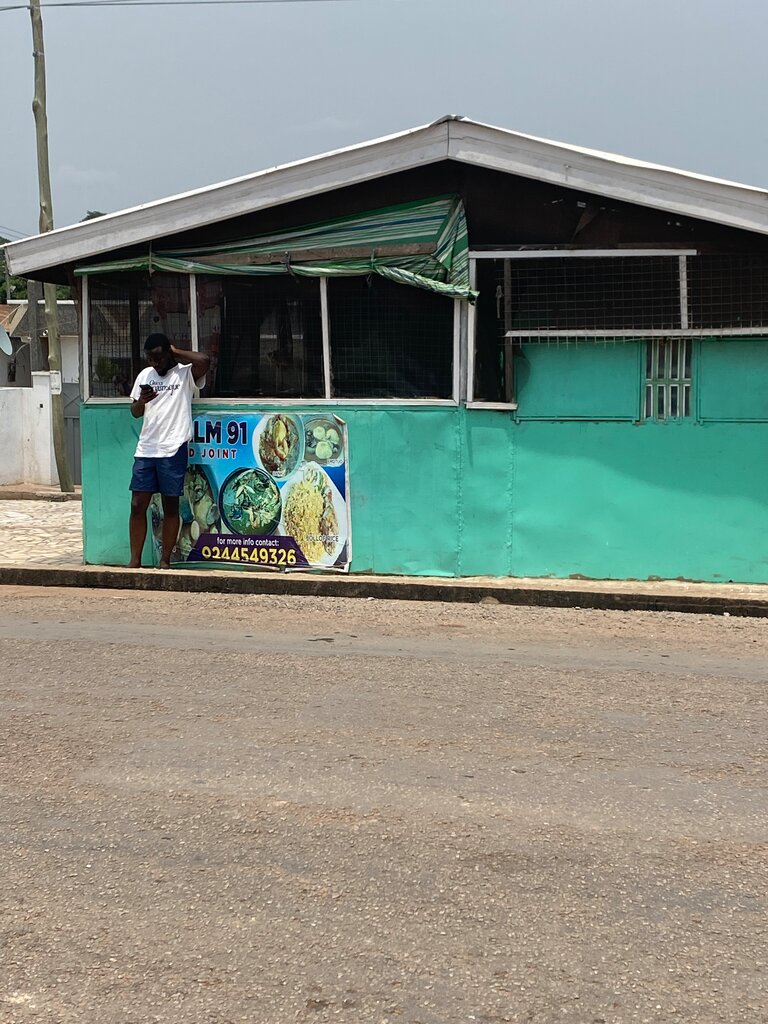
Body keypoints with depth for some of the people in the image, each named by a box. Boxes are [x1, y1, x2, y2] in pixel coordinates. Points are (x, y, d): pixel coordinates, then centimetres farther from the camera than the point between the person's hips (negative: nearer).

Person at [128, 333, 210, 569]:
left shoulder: (185, 373, -2)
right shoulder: (145, 375, 15)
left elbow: (204, 361, -24)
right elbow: (135, 412, 19)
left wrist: (176, 352, -9)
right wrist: (141, 401, -4)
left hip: (173, 450, -5)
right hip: (145, 449, 5)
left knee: (170, 507, 3)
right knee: (137, 505, 2)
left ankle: (165, 561, 9)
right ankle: (135, 560, 8)